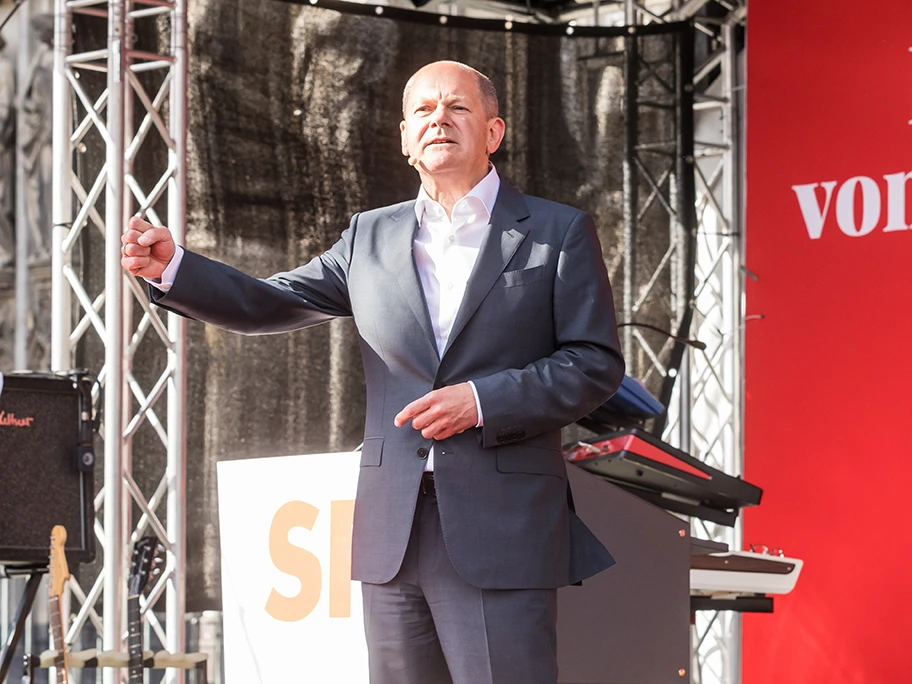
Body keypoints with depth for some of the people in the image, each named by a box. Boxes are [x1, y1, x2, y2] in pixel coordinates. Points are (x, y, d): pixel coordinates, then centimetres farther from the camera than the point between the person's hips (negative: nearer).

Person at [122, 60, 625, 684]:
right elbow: (268, 305, 15)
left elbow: (596, 364, -1)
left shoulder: (559, 233, 4)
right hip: (394, 538, 4)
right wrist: (172, 267, -2)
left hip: (503, 538, -4)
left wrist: (482, 400, -13)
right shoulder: (371, 238, 16)